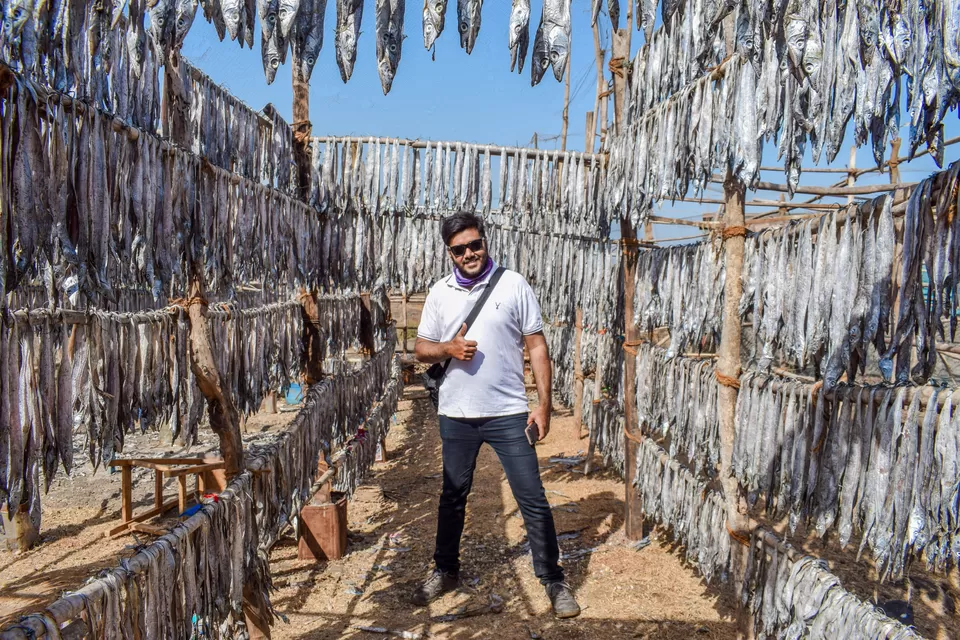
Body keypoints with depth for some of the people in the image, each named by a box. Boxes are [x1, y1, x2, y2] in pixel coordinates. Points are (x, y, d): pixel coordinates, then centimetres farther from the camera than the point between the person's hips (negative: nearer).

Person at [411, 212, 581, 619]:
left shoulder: (513, 285, -4)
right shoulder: (440, 293, 4)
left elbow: (537, 346, -3)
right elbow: (421, 350, 8)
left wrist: (544, 403, -8)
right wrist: (448, 348, -14)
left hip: (508, 414, -3)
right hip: (456, 416, 3)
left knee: (532, 500, 1)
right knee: (452, 497, 17)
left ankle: (553, 581, 16)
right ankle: (445, 572, 35)